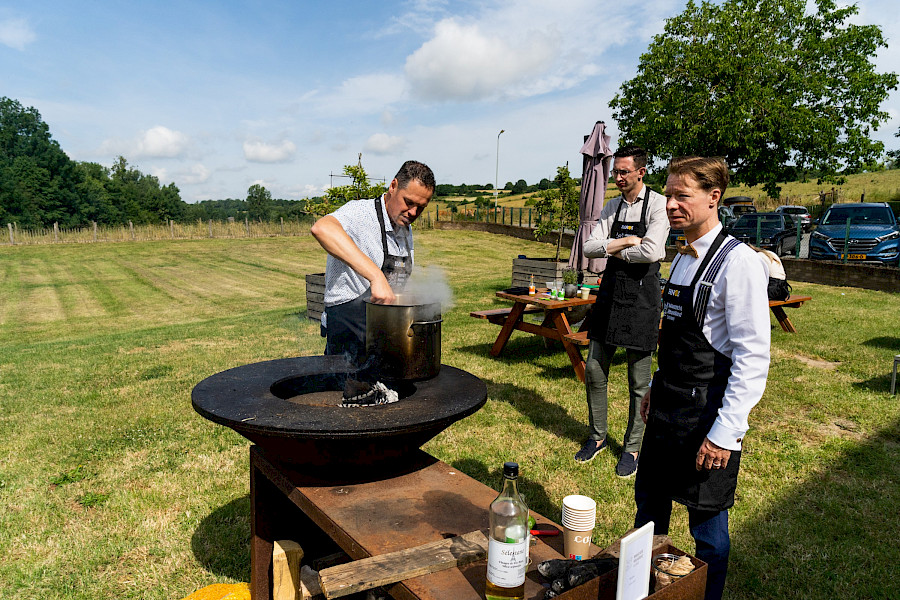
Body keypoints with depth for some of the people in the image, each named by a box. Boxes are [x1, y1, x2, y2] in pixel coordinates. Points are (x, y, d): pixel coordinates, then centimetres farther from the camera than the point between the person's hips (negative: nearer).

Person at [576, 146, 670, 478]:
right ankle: (597, 436, 27)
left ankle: (632, 447, 22)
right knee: (594, 369, 9)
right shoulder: (612, 207, 11)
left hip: (642, 293, -5)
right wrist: (628, 241, -10)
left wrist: (614, 250, -7)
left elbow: (652, 252, -20)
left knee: (639, 379, 5)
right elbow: (589, 248, 1)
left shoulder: (658, 204, -7)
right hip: (610, 290, 6)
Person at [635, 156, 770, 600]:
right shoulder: (683, 257, 9)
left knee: (707, 522, 9)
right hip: (667, 409, 8)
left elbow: (753, 357, -20)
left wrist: (725, 433, -21)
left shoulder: (738, 262, -17)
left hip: (708, 415, -8)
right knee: (649, 501, 21)